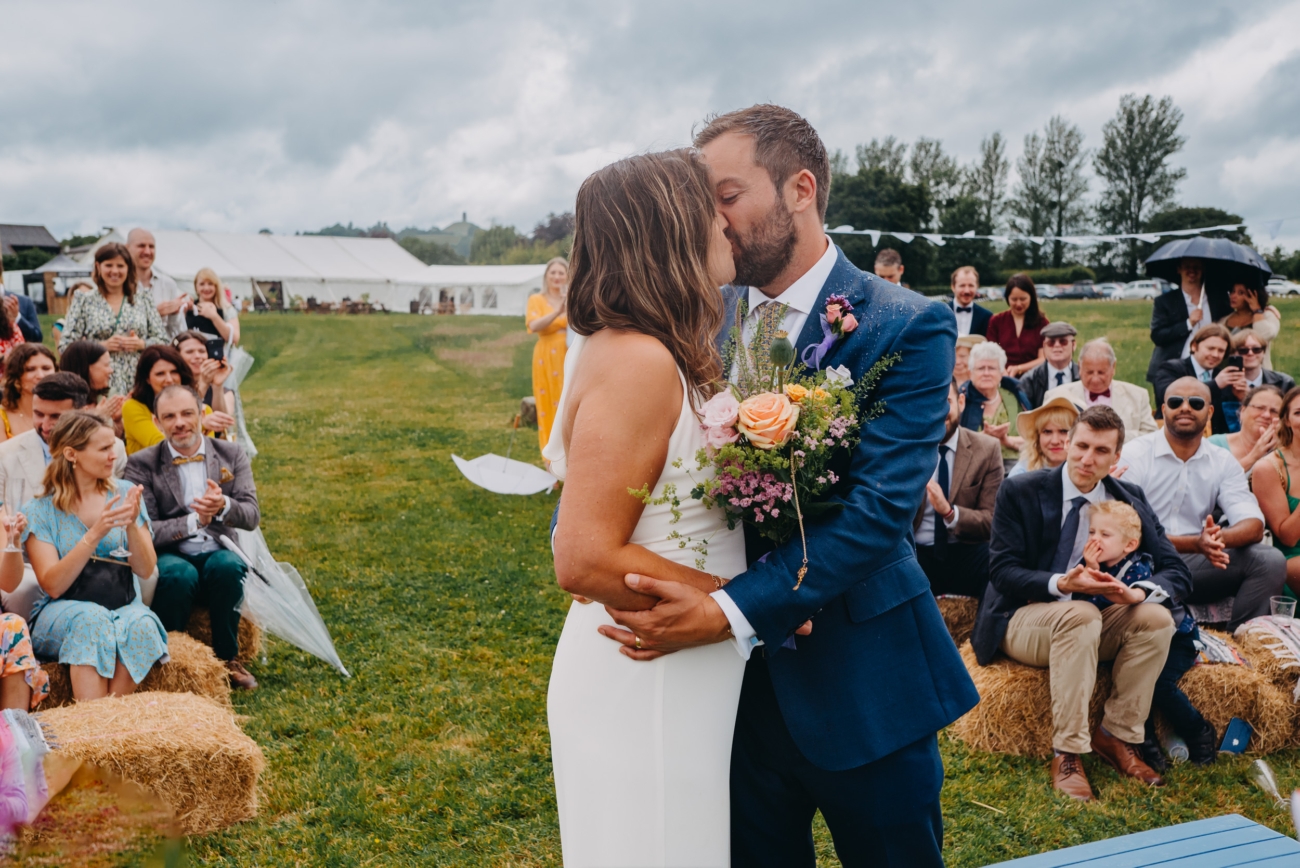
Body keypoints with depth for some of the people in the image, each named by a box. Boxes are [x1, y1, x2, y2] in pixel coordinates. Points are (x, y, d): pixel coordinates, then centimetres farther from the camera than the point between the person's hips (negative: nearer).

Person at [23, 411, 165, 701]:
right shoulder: (41, 511, 0)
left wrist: (131, 525, -19)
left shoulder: (125, 494, 5)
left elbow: (145, 569, -1)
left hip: (124, 608, 2)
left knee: (141, 623, -32)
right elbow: (53, 586, -11)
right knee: (92, 619, -35)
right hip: (63, 614, -2)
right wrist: (96, 534, -23)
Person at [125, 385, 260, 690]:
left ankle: (227, 657, -11)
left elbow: (252, 517, -2)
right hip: (170, 556, -1)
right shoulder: (141, 464, 2)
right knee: (179, 573, -35)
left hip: (218, 553, 2)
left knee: (227, 565, -32)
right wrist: (194, 521, -21)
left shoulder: (231, 455, 8)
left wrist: (224, 506, -25)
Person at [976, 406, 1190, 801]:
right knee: (1080, 614, -35)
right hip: (1024, 618, -4)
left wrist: (1137, 590, -26)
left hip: (1096, 625, 4)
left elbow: (1177, 572, -2)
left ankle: (1117, 736, -10)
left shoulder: (1128, 498, 2)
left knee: (1157, 617, -23)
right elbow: (1001, 571, -13)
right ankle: (1067, 754, -29)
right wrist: (1060, 584, -31)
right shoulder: (1021, 491, -9)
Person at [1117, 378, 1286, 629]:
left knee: (1270, 560, -16)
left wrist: (1219, 538, -26)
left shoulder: (1223, 462, 10)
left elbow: (1253, 525, -2)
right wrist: (1195, 543, -26)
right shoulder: (1135, 455, -4)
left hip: (1197, 565, 5)